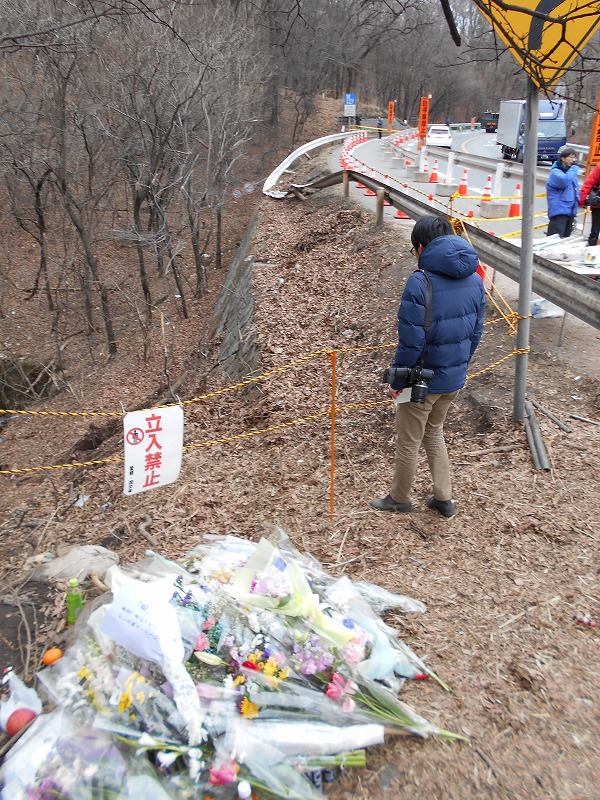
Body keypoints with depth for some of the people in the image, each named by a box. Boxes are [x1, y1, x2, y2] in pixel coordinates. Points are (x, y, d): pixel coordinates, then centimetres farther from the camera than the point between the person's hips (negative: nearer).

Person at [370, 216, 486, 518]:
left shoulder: (421, 282, -23)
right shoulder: (474, 280, -1)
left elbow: (411, 342, -22)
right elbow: (476, 331, 7)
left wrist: (396, 382, -9)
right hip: (455, 379, 7)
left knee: (408, 442, 14)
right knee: (433, 432, 27)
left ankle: (399, 498, 34)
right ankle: (443, 498, 33)